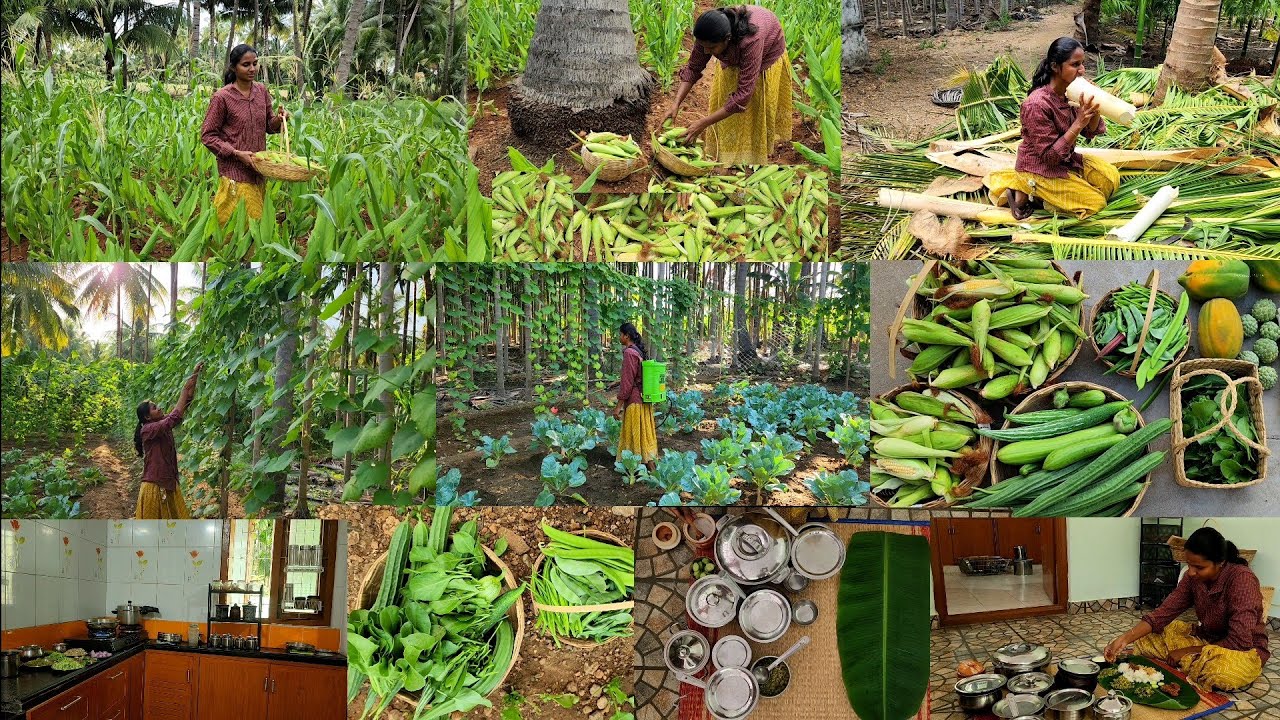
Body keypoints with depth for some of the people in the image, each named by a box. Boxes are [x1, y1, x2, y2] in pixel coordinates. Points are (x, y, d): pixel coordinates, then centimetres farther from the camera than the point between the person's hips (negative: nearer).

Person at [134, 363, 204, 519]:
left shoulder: (164, 423, 6)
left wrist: (194, 377, -6)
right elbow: (175, 418, -29)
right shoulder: (147, 430, -16)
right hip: (154, 486, -8)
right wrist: (185, 390, -25)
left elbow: (186, 402, 4)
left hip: (169, 483, 8)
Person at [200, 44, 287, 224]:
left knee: (256, 220, 11)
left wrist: (278, 120, -8)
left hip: (258, 170, 5)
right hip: (235, 171, -5)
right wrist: (237, 153, -17)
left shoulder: (262, 91, 5)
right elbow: (208, 136, -7)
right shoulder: (222, 97, -11)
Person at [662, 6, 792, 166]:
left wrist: (704, 123, -45)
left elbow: (743, 94, -45)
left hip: (767, 52, -4)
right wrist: (676, 104, -31)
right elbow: (693, 68, -18)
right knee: (724, 94, 7)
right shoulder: (709, 35, -33)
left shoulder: (750, 40, -48)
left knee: (758, 105, 6)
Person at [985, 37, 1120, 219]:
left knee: (1111, 177, 4)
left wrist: (1093, 109, -21)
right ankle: (1029, 191, 0)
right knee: (1095, 202, -9)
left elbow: (1091, 131, 0)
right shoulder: (1038, 104, -30)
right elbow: (1050, 155, -26)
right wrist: (1078, 124, -31)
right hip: (1040, 168, -8)